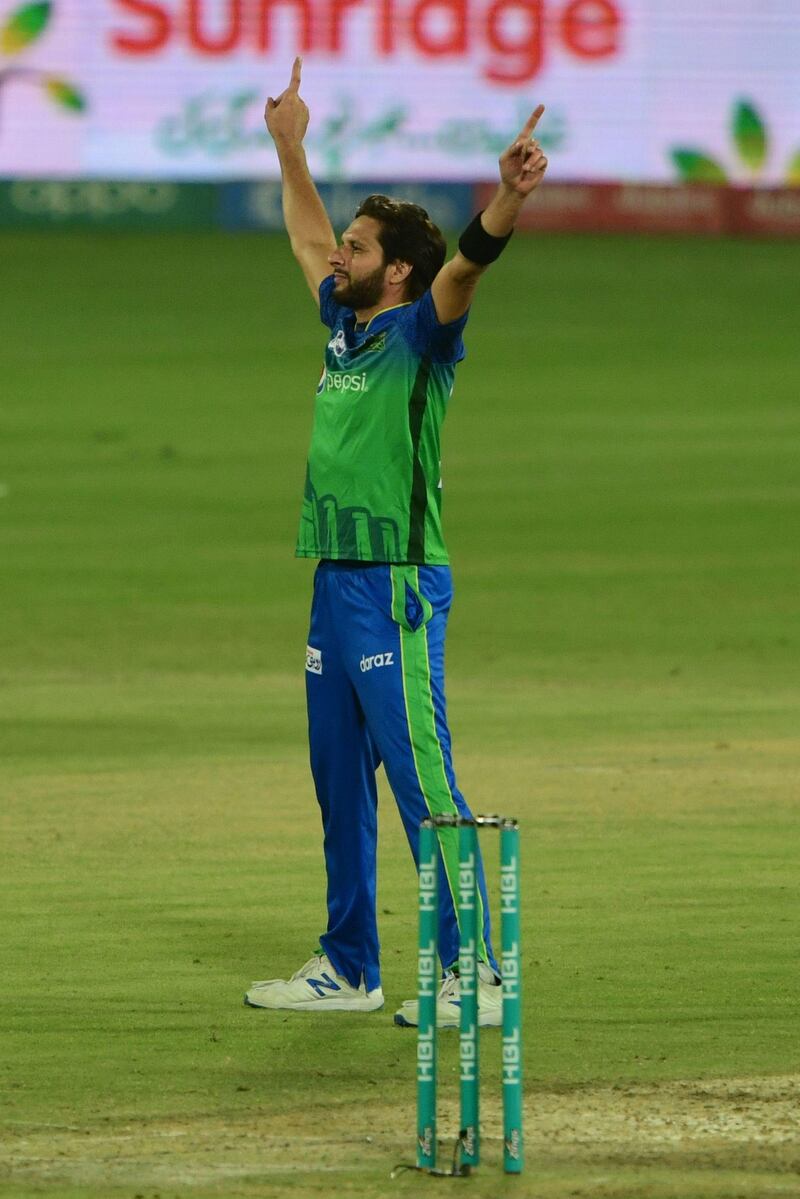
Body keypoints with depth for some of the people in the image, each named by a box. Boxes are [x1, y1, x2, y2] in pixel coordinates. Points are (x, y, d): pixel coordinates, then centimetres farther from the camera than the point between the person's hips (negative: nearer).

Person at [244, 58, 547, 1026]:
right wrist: (289, 147, 38)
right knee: (340, 789, 15)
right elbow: (308, 237, 33)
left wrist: (507, 199, -45)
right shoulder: (346, 326, 15)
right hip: (334, 583, 9)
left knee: (423, 783, -11)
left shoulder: (421, 332, -8)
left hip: (397, 587, -9)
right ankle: (347, 969, 25)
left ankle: (475, 977, -12)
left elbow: (466, 266, -28)